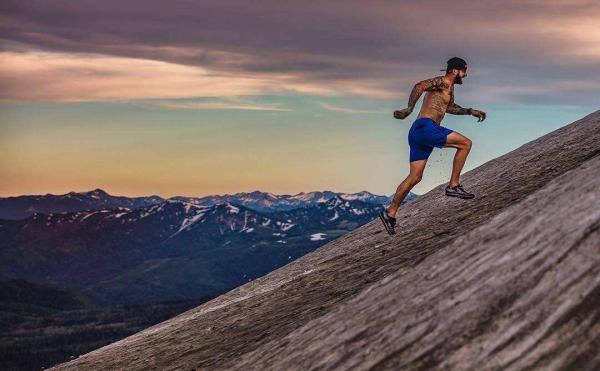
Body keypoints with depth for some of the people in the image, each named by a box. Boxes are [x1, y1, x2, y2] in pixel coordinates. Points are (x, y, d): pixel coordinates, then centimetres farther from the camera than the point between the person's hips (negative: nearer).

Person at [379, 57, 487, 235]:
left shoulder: (449, 88, 26)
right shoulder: (441, 82, -5)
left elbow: (450, 107, 44)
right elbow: (419, 86, -21)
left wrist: (470, 111, 37)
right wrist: (409, 109, -28)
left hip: (418, 133, 10)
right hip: (425, 127, -10)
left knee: (415, 177, 7)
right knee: (465, 143, -8)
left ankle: (390, 212, 7)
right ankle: (453, 185, -7)